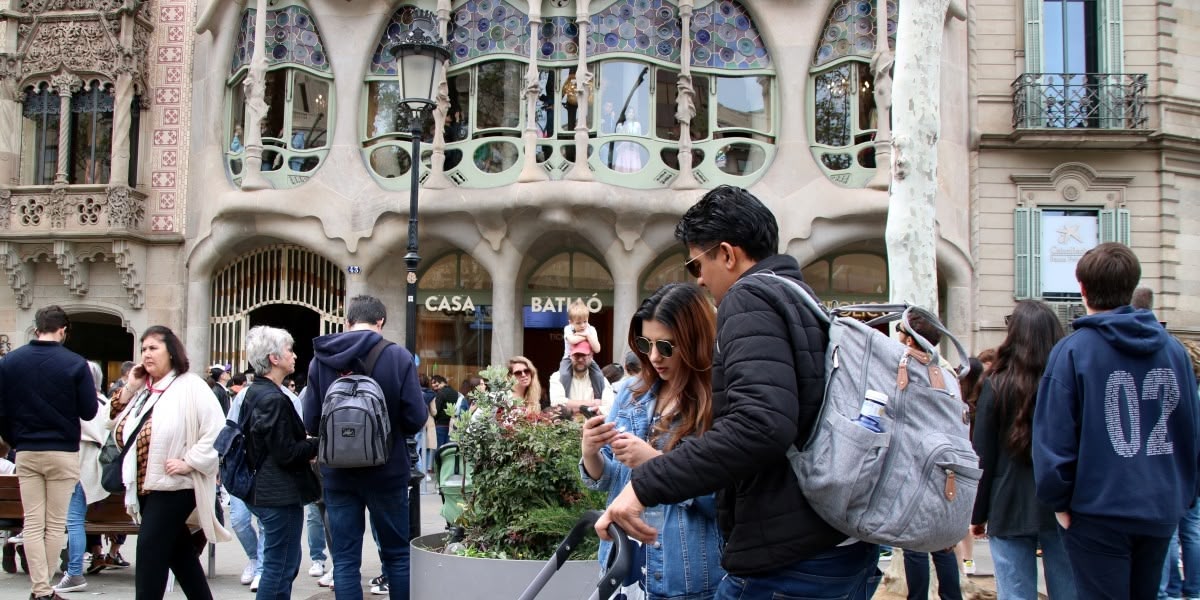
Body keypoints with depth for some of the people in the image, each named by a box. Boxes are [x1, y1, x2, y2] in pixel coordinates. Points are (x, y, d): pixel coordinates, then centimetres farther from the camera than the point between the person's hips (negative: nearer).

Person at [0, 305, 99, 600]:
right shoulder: (75, 363, -11)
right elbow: (89, 411, -7)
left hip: (26, 453, 3)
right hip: (62, 453, -2)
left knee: (33, 523, 6)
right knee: (56, 524, 8)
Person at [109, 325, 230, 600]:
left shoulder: (190, 386, -12)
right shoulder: (143, 390, 13)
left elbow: (217, 430, -17)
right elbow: (119, 430, 13)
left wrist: (190, 463, -20)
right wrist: (129, 389, 4)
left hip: (173, 487, -8)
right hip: (146, 487, 8)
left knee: (149, 558, -8)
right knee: (180, 554, 15)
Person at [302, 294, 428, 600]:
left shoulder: (321, 358, -2)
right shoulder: (397, 356, -10)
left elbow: (311, 424, -1)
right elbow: (416, 419, -12)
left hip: (338, 472, 2)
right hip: (387, 470, -2)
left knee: (344, 559, 8)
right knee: (397, 553, 12)